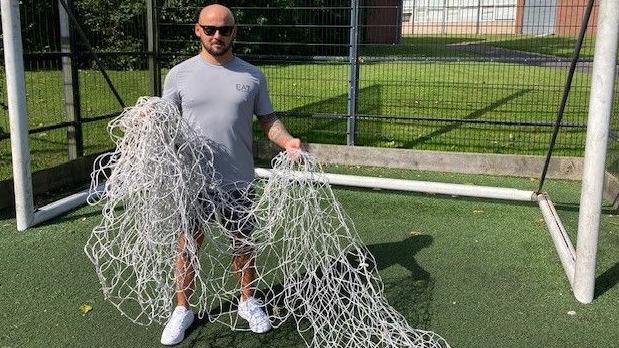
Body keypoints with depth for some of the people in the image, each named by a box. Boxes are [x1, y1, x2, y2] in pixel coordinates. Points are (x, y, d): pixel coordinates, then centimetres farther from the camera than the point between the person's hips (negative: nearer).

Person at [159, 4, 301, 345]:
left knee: (242, 242, 15)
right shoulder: (180, 74, -2)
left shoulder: (252, 76, 0)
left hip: (237, 179, 1)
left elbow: (267, 119, 4)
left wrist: (287, 141, -15)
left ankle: (247, 301, 34)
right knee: (188, 244, 9)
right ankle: (182, 309, 26)